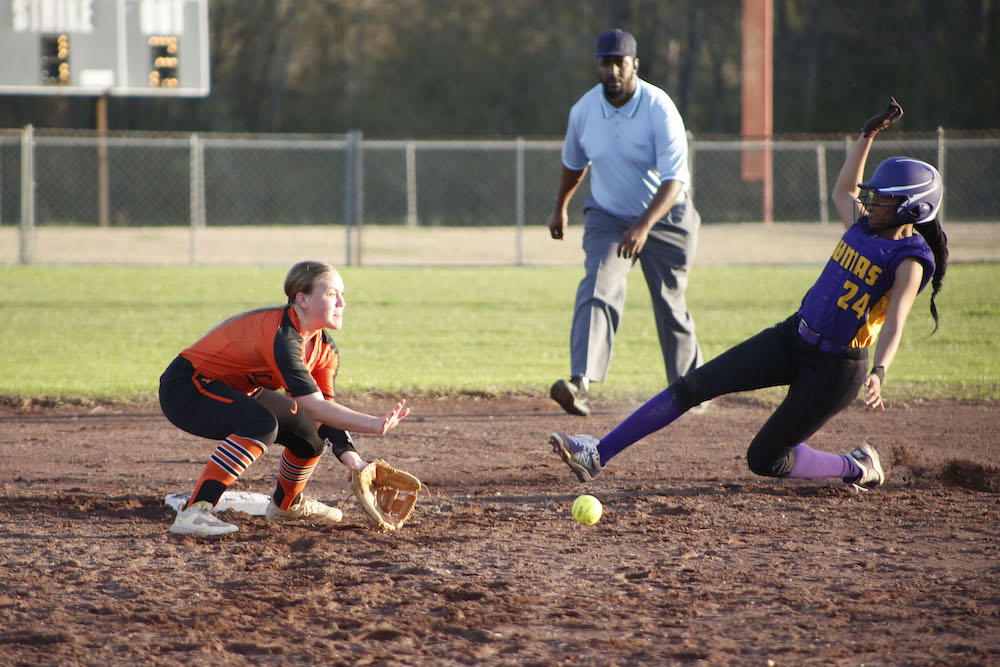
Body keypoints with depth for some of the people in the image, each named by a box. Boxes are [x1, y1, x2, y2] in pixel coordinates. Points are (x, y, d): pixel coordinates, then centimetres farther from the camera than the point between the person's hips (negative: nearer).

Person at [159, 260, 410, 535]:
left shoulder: (324, 347, -3)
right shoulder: (280, 335, -32)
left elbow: (325, 412, -5)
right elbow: (314, 406, -36)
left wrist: (351, 457, -19)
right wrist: (372, 424, -44)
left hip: (233, 389, 10)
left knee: (309, 430, 9)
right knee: (261, 424, -34)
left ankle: (286, 503, 34)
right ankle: (193, 513, -38)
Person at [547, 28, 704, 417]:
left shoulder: (659, 111, -22)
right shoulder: (584, 111, -8)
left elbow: (673, 180, -28)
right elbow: (574, 163, 14)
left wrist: (644, 226, -41)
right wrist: (560, 208, 26)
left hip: (664, 217, -2)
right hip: (607, 217, 3)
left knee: (669, 306, 6)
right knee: (596, 291, -19)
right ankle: (581, 384, -33)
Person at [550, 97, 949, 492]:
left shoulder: (911, 260, -16)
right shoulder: (864, 227, 7)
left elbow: (894, 326, -30)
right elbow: (842, 192, 31)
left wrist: (879, 373, -47)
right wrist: (868, 135, 32)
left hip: (835, 368, -8)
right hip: (791, 338, 8)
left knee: (765, 459, -4)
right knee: (693, 386, -6)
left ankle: (858, 468, 20)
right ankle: (597, 455, -9)